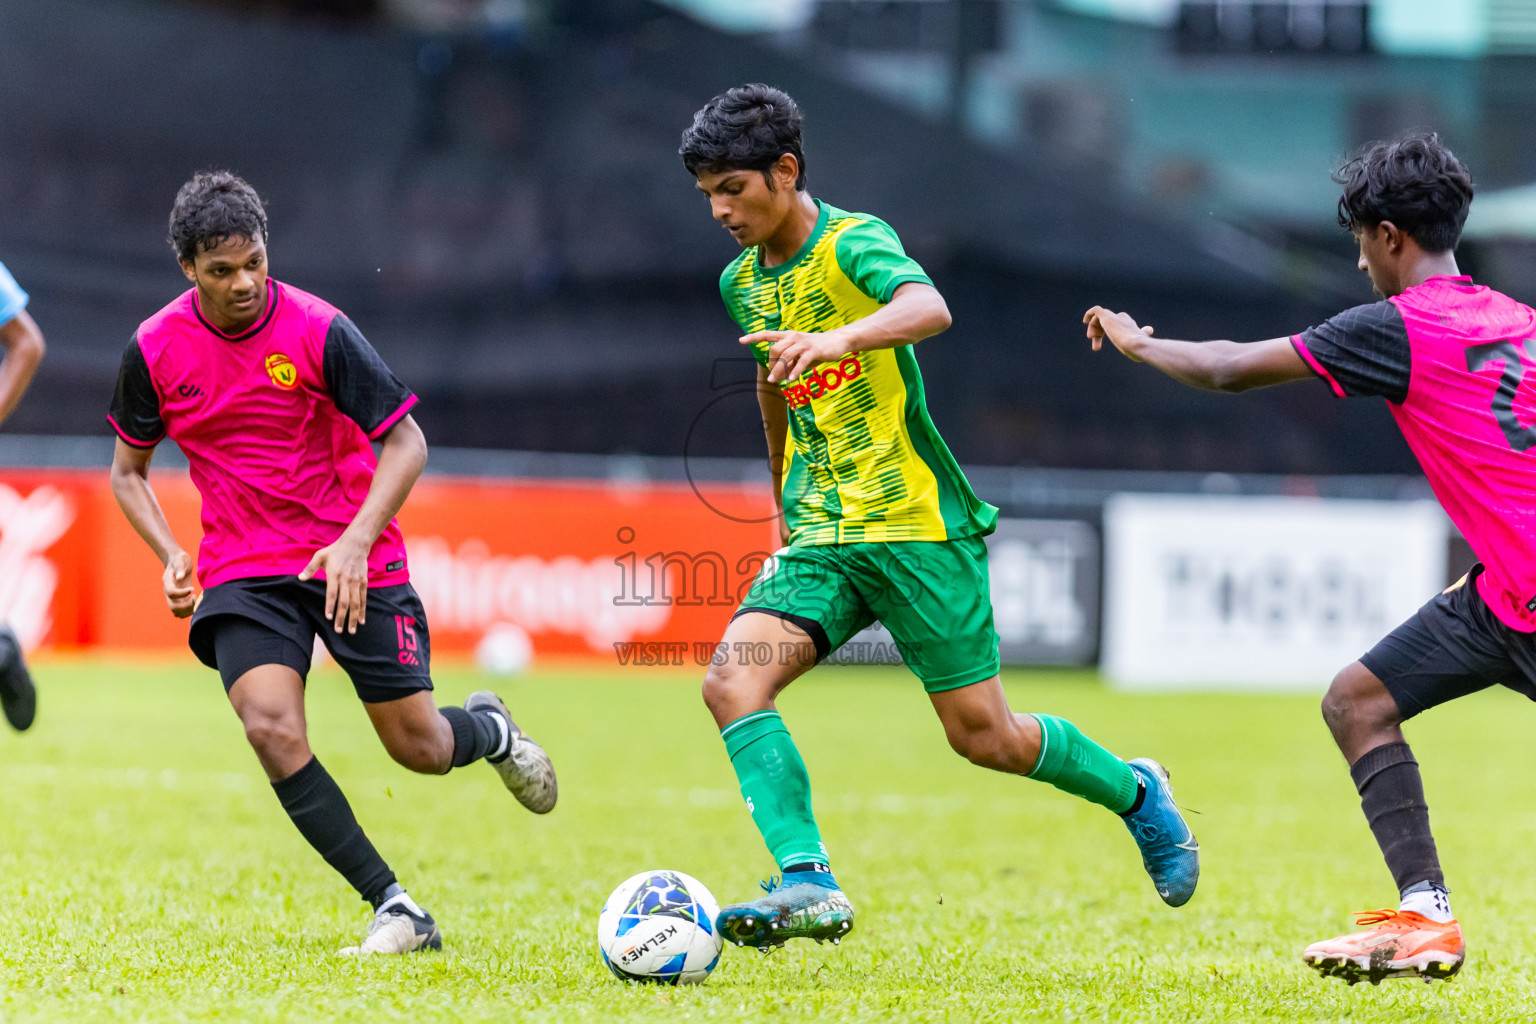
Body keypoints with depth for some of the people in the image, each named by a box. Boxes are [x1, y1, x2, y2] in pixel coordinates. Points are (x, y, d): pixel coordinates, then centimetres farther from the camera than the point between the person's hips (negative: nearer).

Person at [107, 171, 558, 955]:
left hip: (352, 562, -1)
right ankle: (395, 911, -15)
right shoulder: (154, 350, -4)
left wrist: (356, 541, -20)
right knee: (272, 728, -23)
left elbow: (406, 441, -7)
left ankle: (489, 730, 40)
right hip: (241, 574, 2)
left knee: (421, 748, 0)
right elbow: (129, 469, 11)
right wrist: (170, 558, -5)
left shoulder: (318, 331, -13)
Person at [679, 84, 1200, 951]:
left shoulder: (855, 243, -12)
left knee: (984, 736, 0)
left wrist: (841, 338, -54)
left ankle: (1135, 791, 29)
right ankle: (808, 885, -25)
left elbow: (929, 309, -35)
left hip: (917, 525, -6)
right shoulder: (743, 283, 10)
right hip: (821, 540, 6)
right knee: (732, 682, -19)